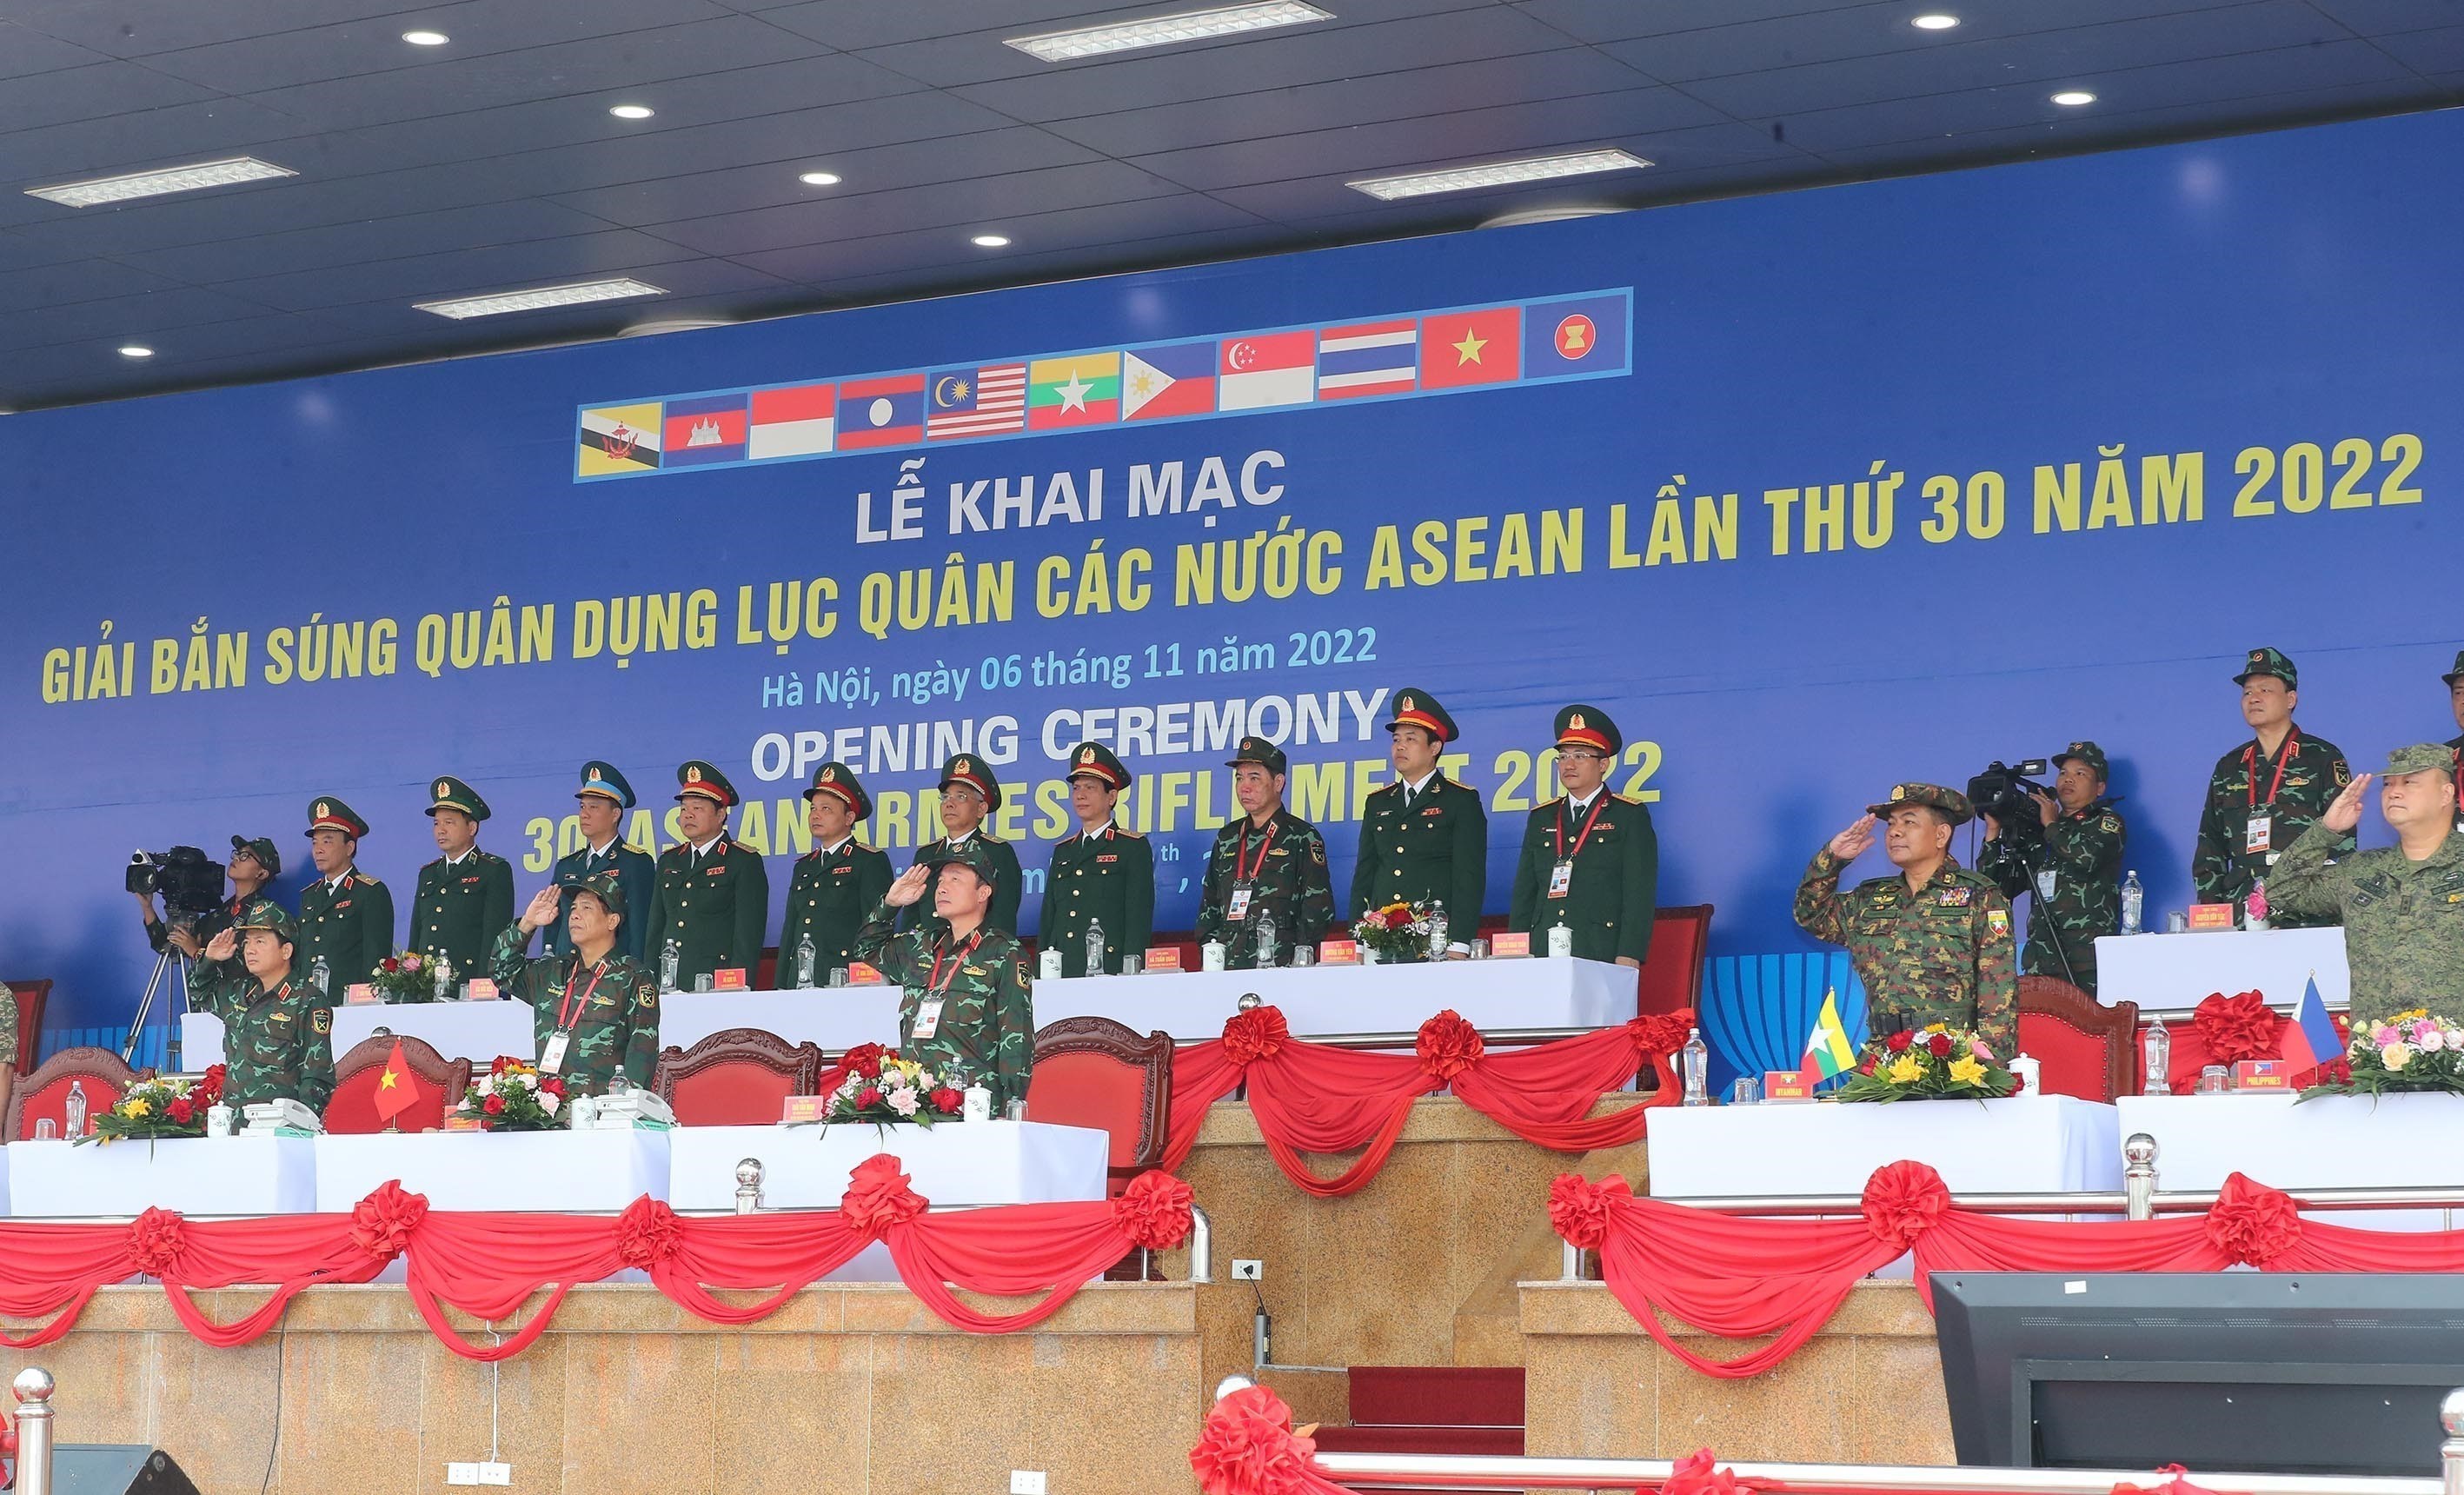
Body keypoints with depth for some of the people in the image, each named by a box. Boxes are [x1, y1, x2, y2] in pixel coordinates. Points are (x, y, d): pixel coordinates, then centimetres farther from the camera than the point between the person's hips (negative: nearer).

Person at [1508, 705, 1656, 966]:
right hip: (1543, 959, 4)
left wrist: (1627, 960, -12)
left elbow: (1639, 895, -2)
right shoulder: (1541, 818, 20)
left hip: (1602, 957, -4)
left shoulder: (1630, 816, 7)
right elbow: (1524, 894, 18)